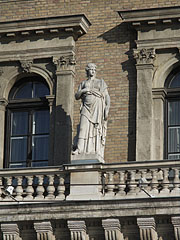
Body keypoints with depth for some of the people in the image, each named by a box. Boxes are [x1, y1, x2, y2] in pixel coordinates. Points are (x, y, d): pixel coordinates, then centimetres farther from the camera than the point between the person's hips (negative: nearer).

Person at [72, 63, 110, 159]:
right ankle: (79, 149, -25)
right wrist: (82, 91, -6)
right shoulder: (83, 83, 21)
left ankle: (98, 152, -14)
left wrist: (107, 108, -6)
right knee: (83, 127, -15)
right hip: (86, 107, 1)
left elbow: (107, 96, 8)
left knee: (98, 129, -9)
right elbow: (76, 96, 15)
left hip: (98, 107, -1)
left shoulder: (101, 82, 16)